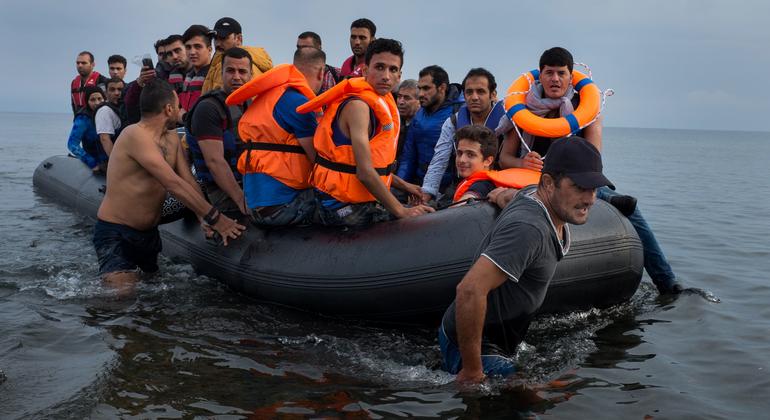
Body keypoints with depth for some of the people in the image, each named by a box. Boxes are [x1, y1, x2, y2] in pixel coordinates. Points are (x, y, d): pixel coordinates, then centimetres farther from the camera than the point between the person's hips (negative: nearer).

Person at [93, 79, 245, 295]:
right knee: (122, 297, -17)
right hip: (115, 234, -8)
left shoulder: (172, 138, 8)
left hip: (149, 232, 9)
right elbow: (174, 184, -27)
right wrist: (213, 217, -28)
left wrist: (205, 219, -18)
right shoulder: (136, 135, -21)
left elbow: (189, 181, -2)